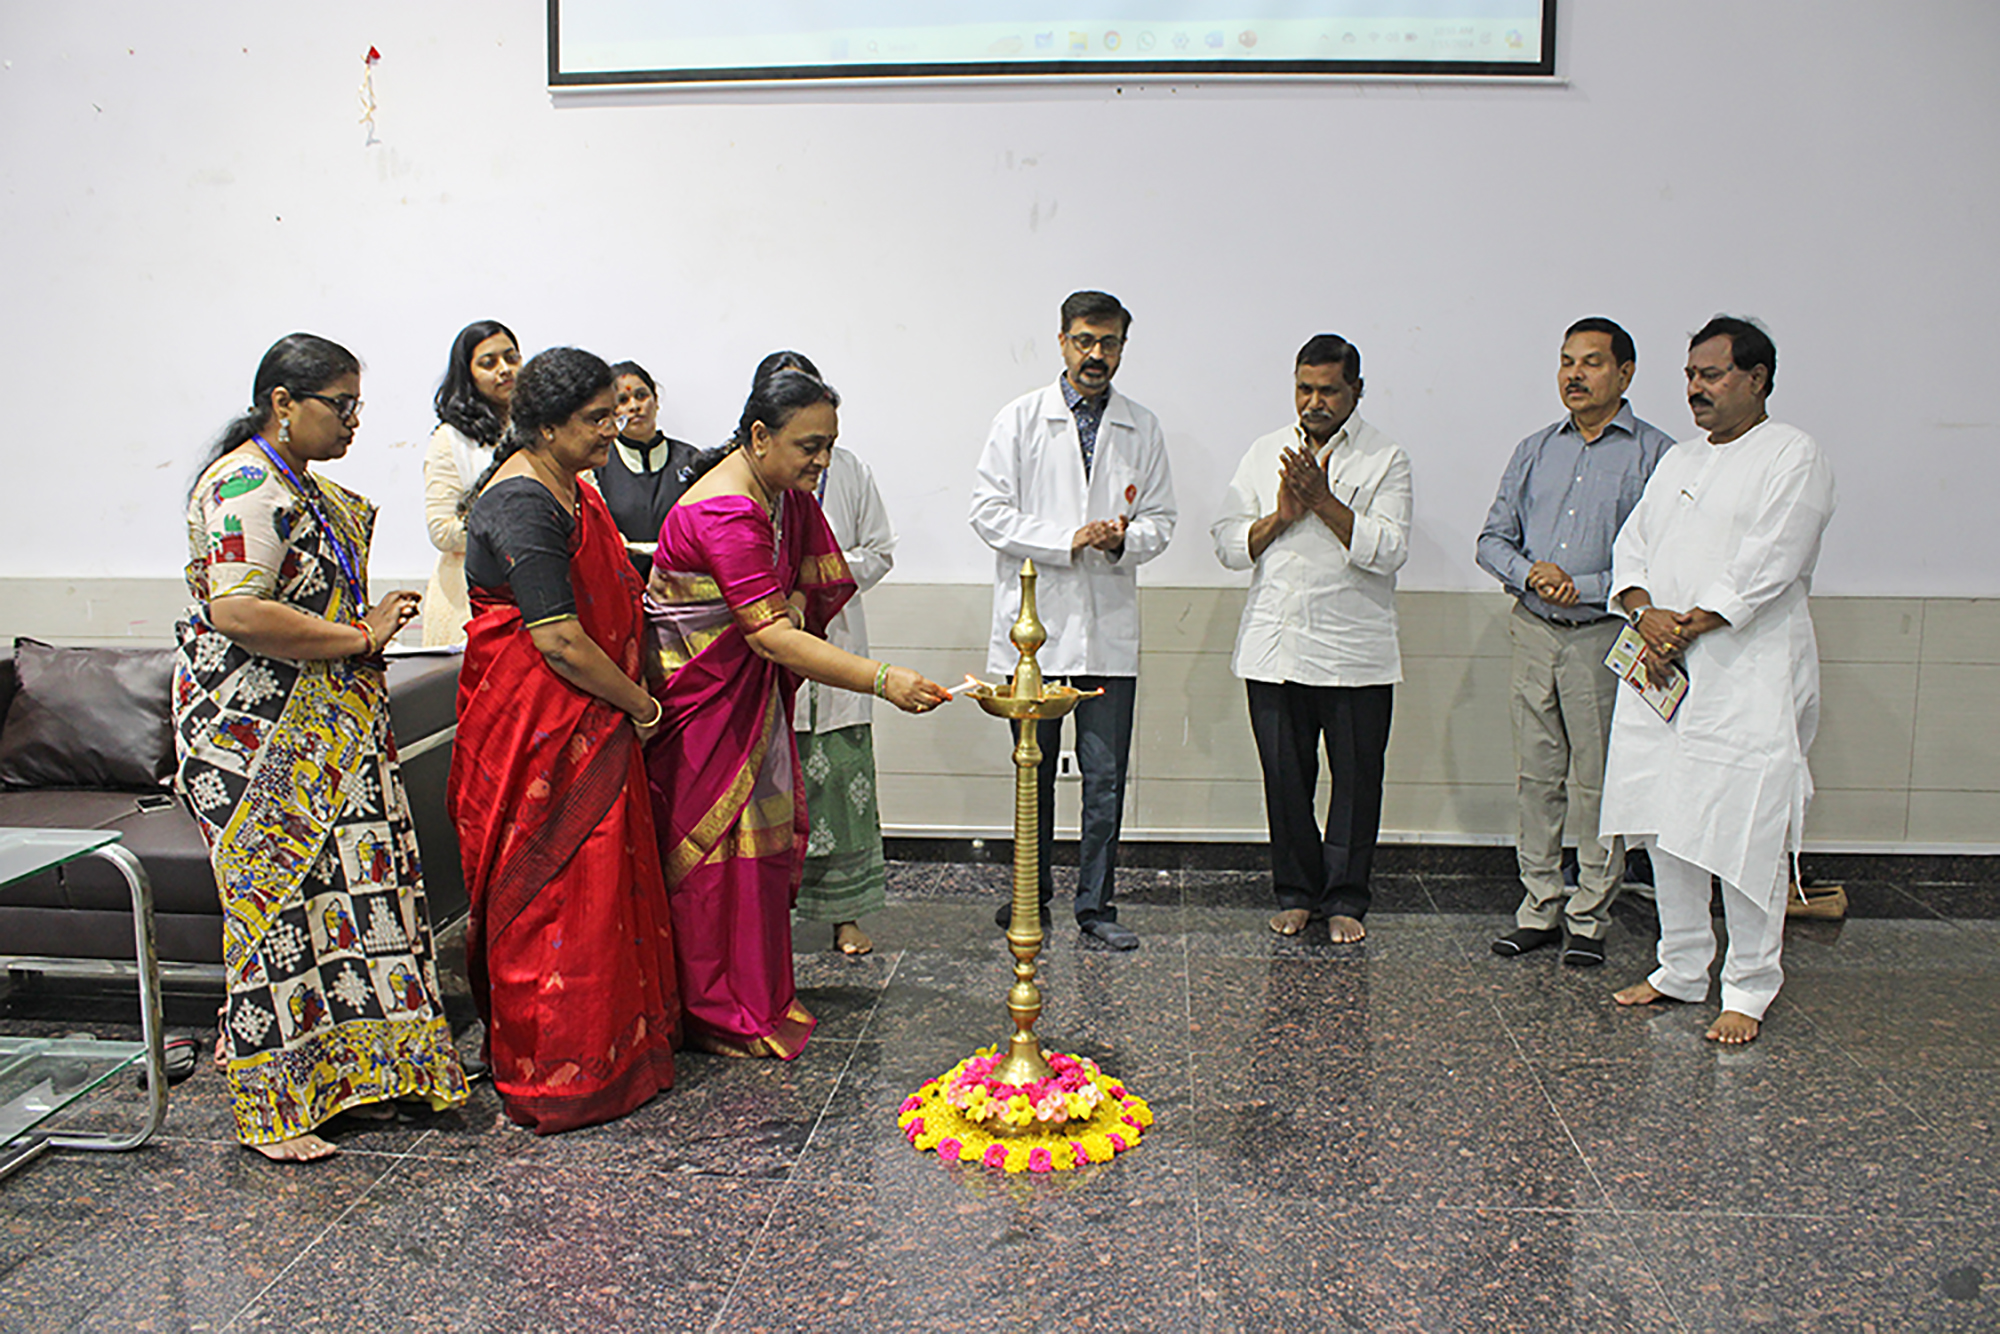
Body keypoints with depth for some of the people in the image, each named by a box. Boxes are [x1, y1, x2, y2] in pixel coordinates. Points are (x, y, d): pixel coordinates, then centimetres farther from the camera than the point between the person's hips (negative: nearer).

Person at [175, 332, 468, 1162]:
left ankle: (338, 1075, 21)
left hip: (320, 730, 10)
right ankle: (273, 1111, 7)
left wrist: (367, 627, 13)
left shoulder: (301, 485, 16)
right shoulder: (247, 486, -16)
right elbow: (240, 614, -27)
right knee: (278, 899, -4)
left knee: (334, 888, 11)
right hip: (257, 735, -10)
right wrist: (362, 637, -19)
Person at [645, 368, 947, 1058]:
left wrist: (793, 602, -7)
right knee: (714, 844, -2)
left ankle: (758, 994, 24)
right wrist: (884, 681, -43)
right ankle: (717, 1014, 11)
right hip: (698, 696, -9)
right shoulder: (726, 514, -29)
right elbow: (772, 636, -37)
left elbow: (809, 586, 14)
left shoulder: (785, 493, 1)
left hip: (747, 690, 9)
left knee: (761, 833, 11)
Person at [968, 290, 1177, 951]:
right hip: (1033, 624, -1)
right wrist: (1068, 542, -13)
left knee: (1105, 779, 3)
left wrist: (1124, 539, -13)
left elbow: (1160, 518, 9)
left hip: (1109, 630, 1)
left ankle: (1096, 904, 16)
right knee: (1032, 773, 10)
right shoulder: (1020, 419, 2)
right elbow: (988, 511, -4)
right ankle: (1032, 890, 27)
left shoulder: (1143, 429, 8)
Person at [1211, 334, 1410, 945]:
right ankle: (1296, 893, 23)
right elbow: (1229, 544, 7)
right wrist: (1281, 515, -9)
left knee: (1356, 779, 3)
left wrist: (1325, 502, -16)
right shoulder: (1266, 453, 11)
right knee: (1285, 778, 8)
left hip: (1355, 654, -2)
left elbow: (1388, 550, -10)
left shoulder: (1385, 459, 2)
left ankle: (1345, 900, 18)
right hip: (1274, 646, 2)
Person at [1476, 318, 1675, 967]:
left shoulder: (1655, 454, -2)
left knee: (1596, 782, 1)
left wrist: (1583, 587, -15)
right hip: (1534, 632, 4)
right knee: (1536, 777, 8)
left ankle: (1589, 917, 14)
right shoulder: (1534, 451, 13)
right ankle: (1540, 907, 20)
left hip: (1606, 638, -4)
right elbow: (1492, 540, 12)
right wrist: (1530, 573, -8)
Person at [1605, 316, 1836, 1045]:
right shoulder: (1677, 459, 19)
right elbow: (1631, 544, 12)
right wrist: (1646, 611, -7)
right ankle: (1681, 970, 24)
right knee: (1667, 828, 11)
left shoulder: (1793, 457, -3)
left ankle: (1749, 990, 10)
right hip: (1662, 673, 7)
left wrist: (1689, 626, -14)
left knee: (1745, 839, -4)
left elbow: (1766, 568, -13)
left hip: (1746, 678, -7)